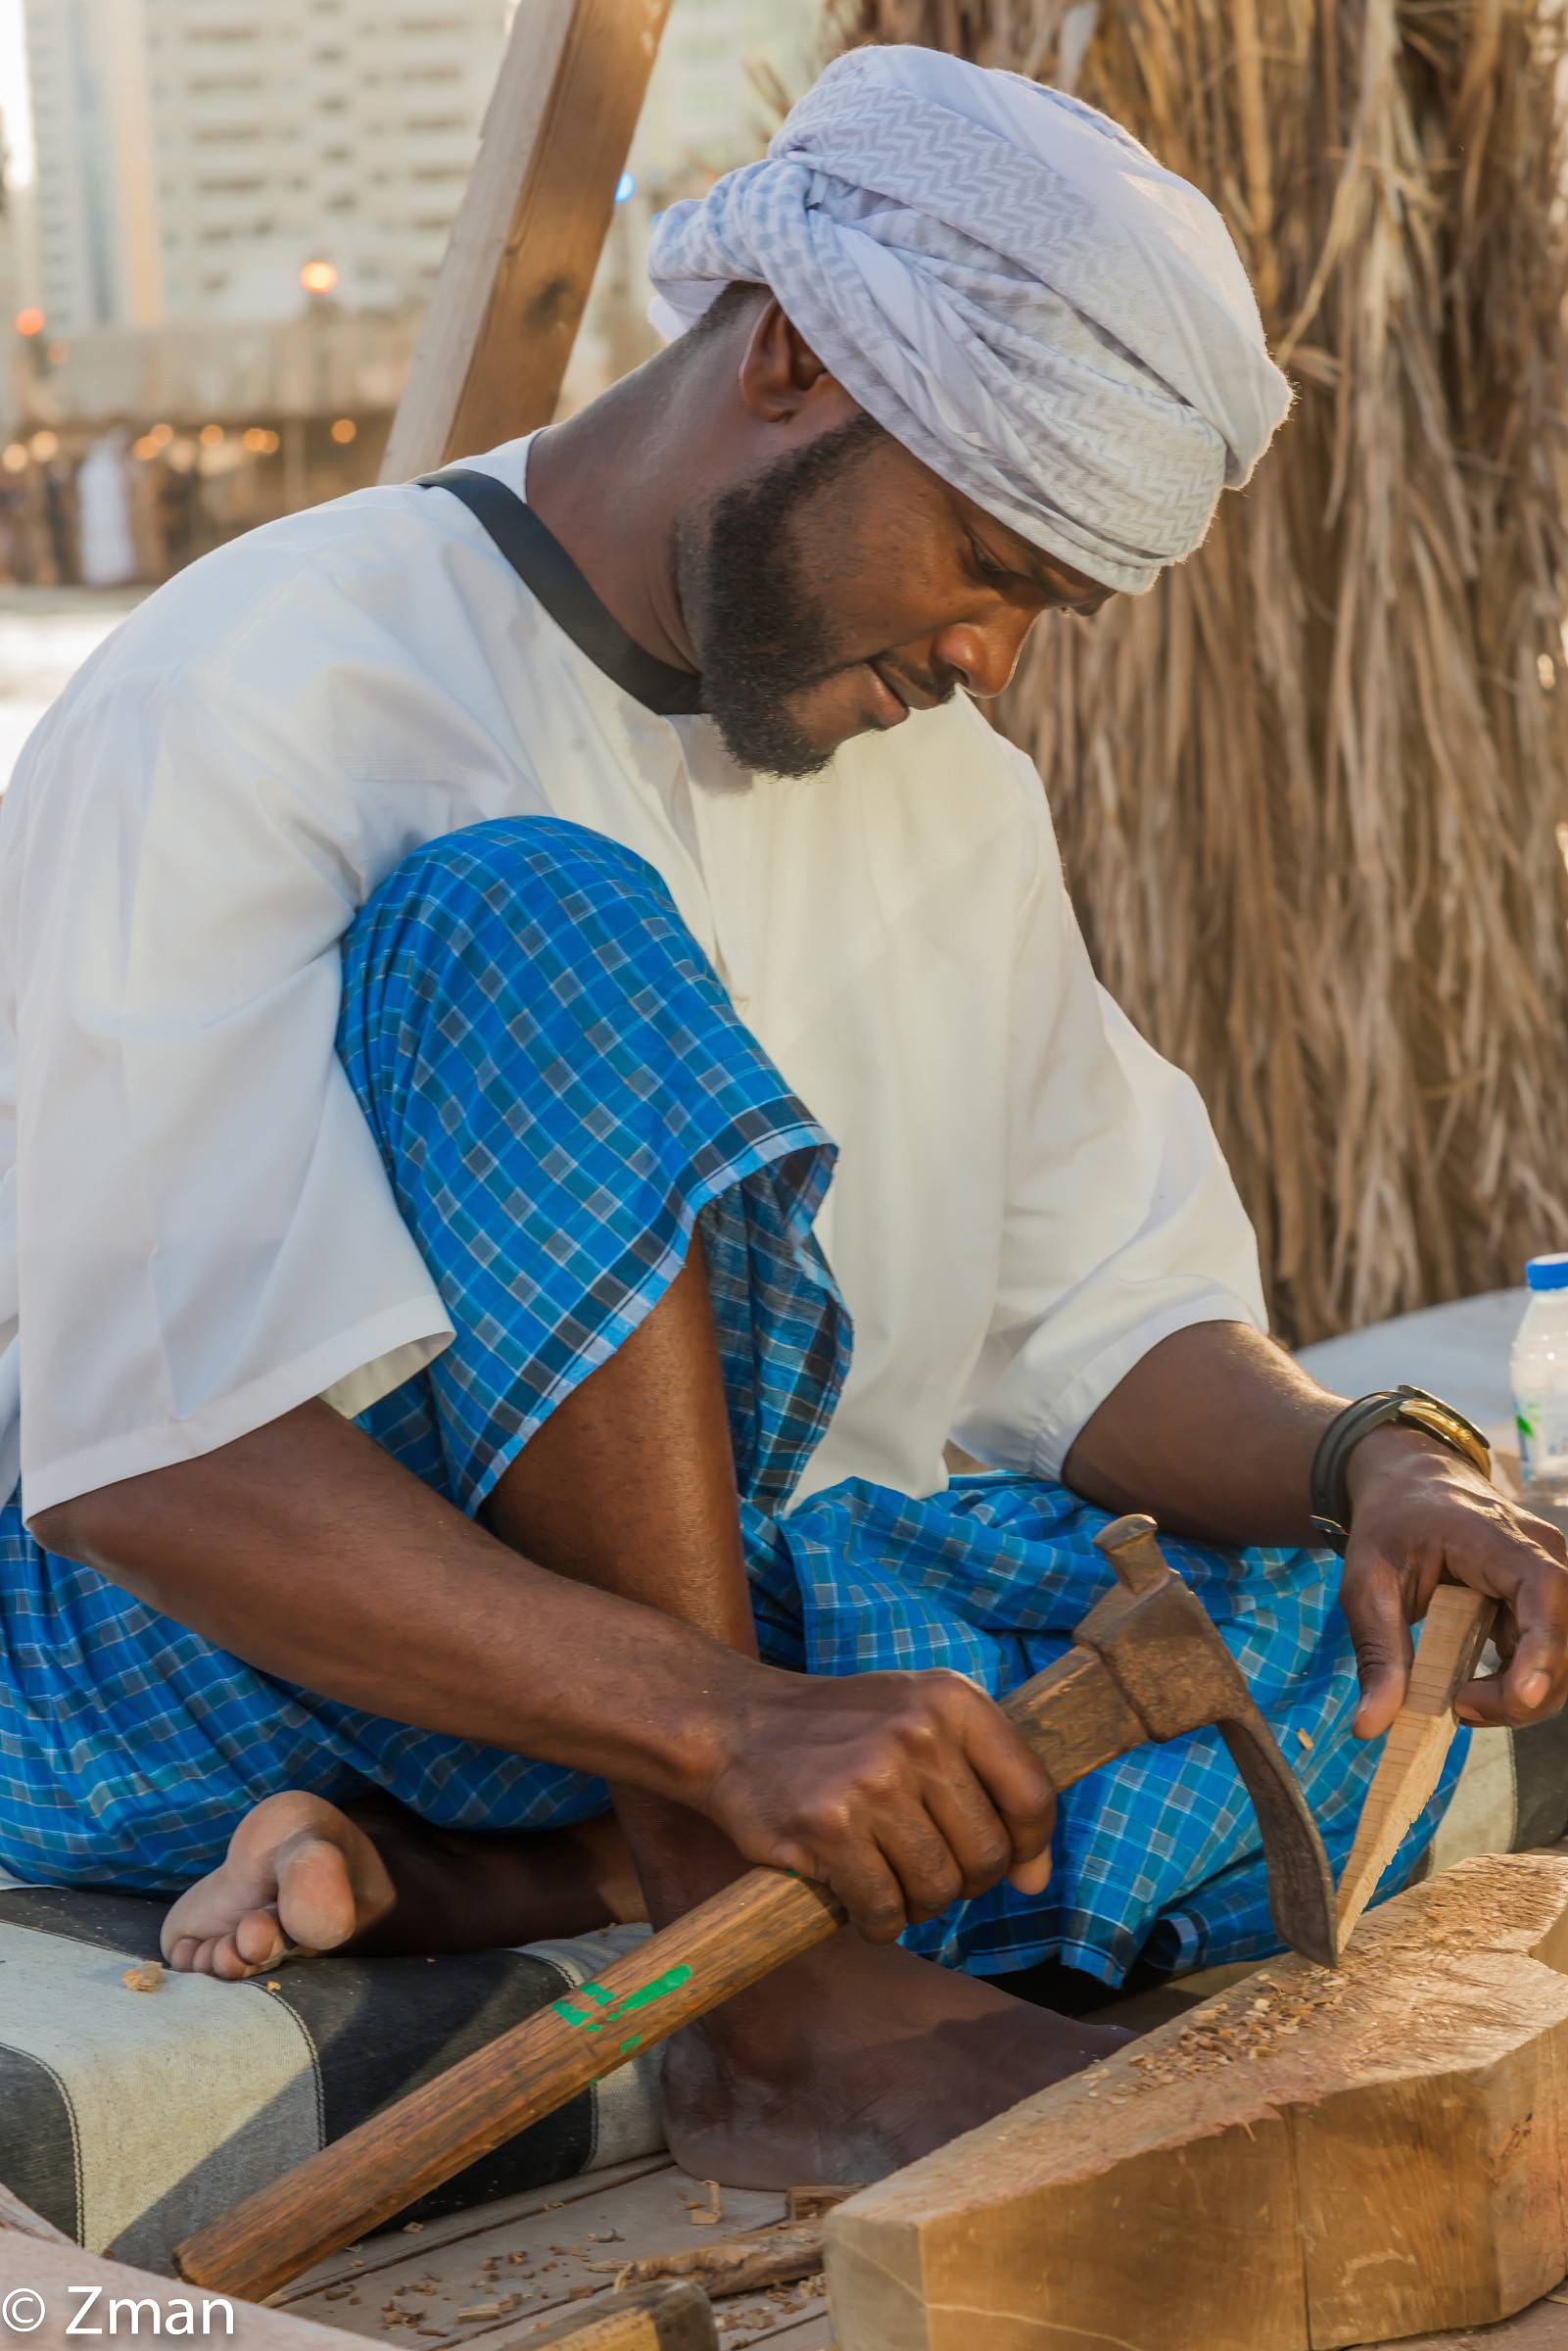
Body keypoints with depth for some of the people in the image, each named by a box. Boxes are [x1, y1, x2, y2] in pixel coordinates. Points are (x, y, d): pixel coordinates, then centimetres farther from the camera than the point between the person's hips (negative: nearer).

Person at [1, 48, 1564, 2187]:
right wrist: (730, 1725, -36)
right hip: (191, 1653, -6)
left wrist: (1372, 1466, -16)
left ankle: (452, 1887, -20)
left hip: (700, 1620, 7)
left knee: (1330, 1673, -15)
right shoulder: (250, 706, -16)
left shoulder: (948, 792, 9)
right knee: (544, 920, -30)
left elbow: (1104, 1320, 7)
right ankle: (774, 2006, -28)